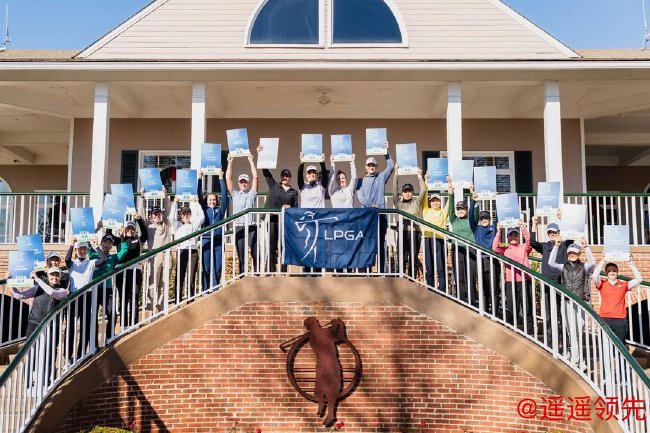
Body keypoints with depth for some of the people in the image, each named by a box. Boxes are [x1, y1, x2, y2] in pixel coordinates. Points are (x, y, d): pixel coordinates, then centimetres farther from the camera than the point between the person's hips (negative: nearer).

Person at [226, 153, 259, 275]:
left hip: (252, 227, -1)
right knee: (241, 257, 4)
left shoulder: (252, 193, 9)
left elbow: (255, 177, 1)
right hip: (239, 228, 1)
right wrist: (230, 162, 1)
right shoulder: (235, 194, 13)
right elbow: (228, 179, 5)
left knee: (256, 255, -4)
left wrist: (251, 161, -1)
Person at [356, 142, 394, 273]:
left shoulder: (381, 177, 15)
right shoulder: (360, 180, 11)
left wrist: (386, 151, 10)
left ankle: (381, 271, 2)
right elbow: (360, 197, -1)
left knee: (380, 244, 0)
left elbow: (391, 165, 10)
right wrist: (371, 205, -13)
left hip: (380, 214, 0)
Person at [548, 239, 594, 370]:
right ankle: (580, 362, 11)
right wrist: (556, 246, -8)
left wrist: (586, 247, -19)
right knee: (571, 333, 3)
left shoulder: (584, 267, 6)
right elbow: (551, 263, -3)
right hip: (567, 303, 3)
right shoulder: (563, 267, 12)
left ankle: (574, 362, 2)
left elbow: (592, 263, -14)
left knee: (577, 331, -5)